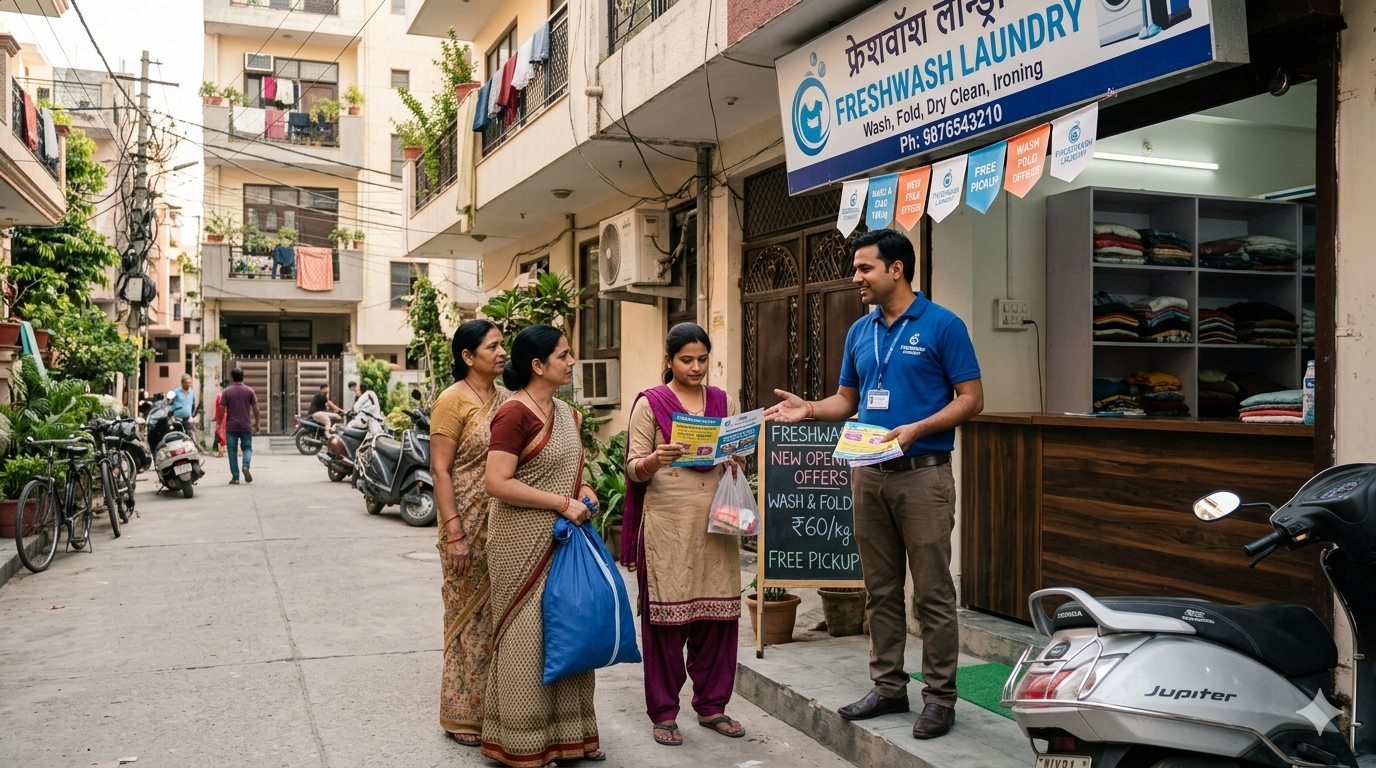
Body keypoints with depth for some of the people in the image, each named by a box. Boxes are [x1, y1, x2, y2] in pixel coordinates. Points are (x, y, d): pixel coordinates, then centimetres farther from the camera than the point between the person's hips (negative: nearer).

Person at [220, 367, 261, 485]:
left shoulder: (227, 391, -2)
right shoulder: (249, 390, -1)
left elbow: (222, 409, -4)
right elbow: (255, 408, 0)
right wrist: (257, 422, 12)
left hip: (231, 427, 0)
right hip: (246, 426, 0)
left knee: (232, 451, 5)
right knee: (247, 448, 13)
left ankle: (235, 477, 3)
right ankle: (246, 466, -15)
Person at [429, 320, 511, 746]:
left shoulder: (508, 399, 10)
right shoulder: (453, 400, -8)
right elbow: (440, 470, -12)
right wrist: (454, 533, -17)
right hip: (470, 525, -6)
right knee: (469, 615, 3)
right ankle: (463, 715, 17)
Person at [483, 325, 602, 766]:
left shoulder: (566, 414, 10)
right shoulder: (514, 413, -15)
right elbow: (497, 483, -22)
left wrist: (581, 489, 3)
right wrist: (562, 503, -20)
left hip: (562, 540, 8)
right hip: (524, 543, -8)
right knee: (526, 636, 1)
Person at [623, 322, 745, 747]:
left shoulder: (721, 401, 12)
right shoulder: (650, 403, 0)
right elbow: (633, 469, -3)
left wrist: (736, 462, -4)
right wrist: (653, 461, -24)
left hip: (715, 521, 4)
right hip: (668, 523, -4)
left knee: (718, 612, 6)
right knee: (666, 615, 0)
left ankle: (712, 705, 21)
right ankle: (663, 712, 13)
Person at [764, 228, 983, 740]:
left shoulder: (942, 325, -6)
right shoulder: (860, 332, 12)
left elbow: (971, 399, -7)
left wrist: (916, 429, -19)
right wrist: (808, 410, -2)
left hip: (923, 473, -6)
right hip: (868, 474, 6)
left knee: (932, 593, 0)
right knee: (880, 590, 12)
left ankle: (939, 696, 11)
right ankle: (888, 687, 24)